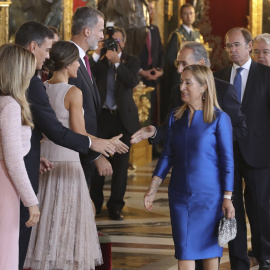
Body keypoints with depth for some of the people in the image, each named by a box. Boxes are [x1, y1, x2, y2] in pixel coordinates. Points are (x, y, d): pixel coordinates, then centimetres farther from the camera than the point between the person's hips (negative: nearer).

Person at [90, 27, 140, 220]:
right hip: (102, 116, 0)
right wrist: (97, 54, -15)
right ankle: (95, 203, 17)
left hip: (123, 117, 0)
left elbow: (133, 81, -13)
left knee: (121, 164, 2)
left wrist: (117, 62, -19)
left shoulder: (131, 61, 5)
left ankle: (115, 206, 9)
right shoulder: (99, 61, 6)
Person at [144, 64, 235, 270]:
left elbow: (227, 161, -7)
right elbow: (168, 155, 11)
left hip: (209, 195, -4)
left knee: (209, 247, 5)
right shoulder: (176, 116, 6)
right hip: (180, 195, 4)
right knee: (184, 252, 3)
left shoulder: (219, 119, -7)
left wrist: (227, 198, -10)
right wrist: (152, 189, 7)